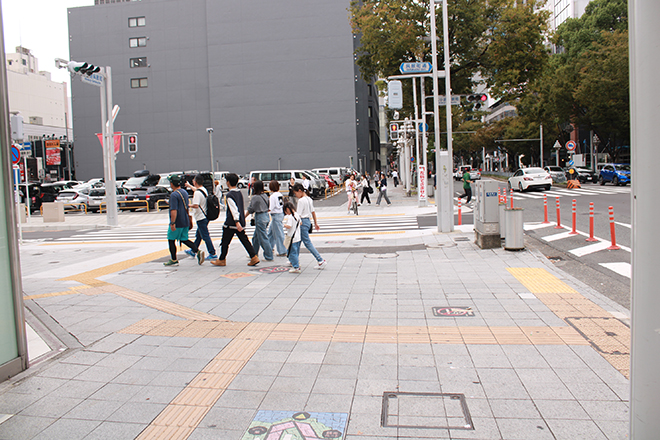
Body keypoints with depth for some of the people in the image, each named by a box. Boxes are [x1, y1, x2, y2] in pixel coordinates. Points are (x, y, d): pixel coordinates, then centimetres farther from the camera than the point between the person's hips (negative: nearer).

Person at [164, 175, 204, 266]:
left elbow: (174, 210, -24)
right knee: (184, 239, 14)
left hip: (177, 223, -8)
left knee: (171, 240, 7)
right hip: (186, 221, 8)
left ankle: (174, 260, 12)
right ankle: (198, 252, -4)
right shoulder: (185, 193, 12)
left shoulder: (174, 195, -16)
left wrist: (172, 223, -25)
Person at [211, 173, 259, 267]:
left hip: (231, 223, -8)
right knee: (244, 240, 7)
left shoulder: (229, 195, -13)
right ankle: (254, 257, -2)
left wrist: (237, 222, -28)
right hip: (241, 222, 8)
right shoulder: (239, 192, 12)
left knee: (225, 242, 6)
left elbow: (234, 209, -23)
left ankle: (222, 260, 16)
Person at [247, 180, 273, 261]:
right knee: (255, 237, 20)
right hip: (266, 216, 9)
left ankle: (269, 257, 4)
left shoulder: (255, 197, -15)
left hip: (260, 218, -8)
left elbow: (250, 210, -10)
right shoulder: (265, 196, 6)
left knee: (263, 238, -1)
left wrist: (244, 217, 5)